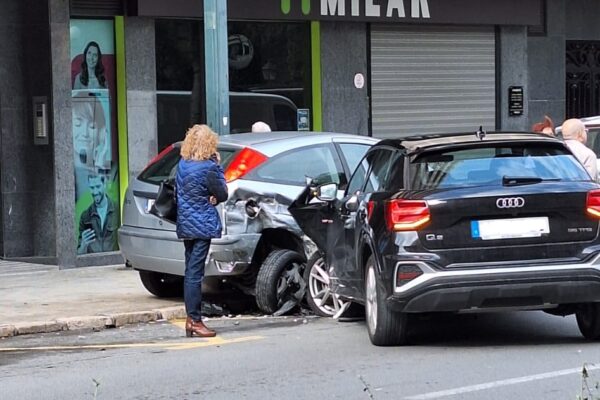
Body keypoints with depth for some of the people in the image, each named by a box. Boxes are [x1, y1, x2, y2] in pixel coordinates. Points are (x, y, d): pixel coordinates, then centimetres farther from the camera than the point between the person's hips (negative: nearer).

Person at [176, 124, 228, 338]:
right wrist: (218, 167, -1)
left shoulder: (182, 164, 6)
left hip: (185, 224, 8)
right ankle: (195, 321, -4)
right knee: (195, 273, -7)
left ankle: (191, 319, 17)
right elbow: (222, 194, -6)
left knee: (191, 272, 13)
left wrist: (208, 198, 0)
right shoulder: (207, 168, -16)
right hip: (202, 224, -8)